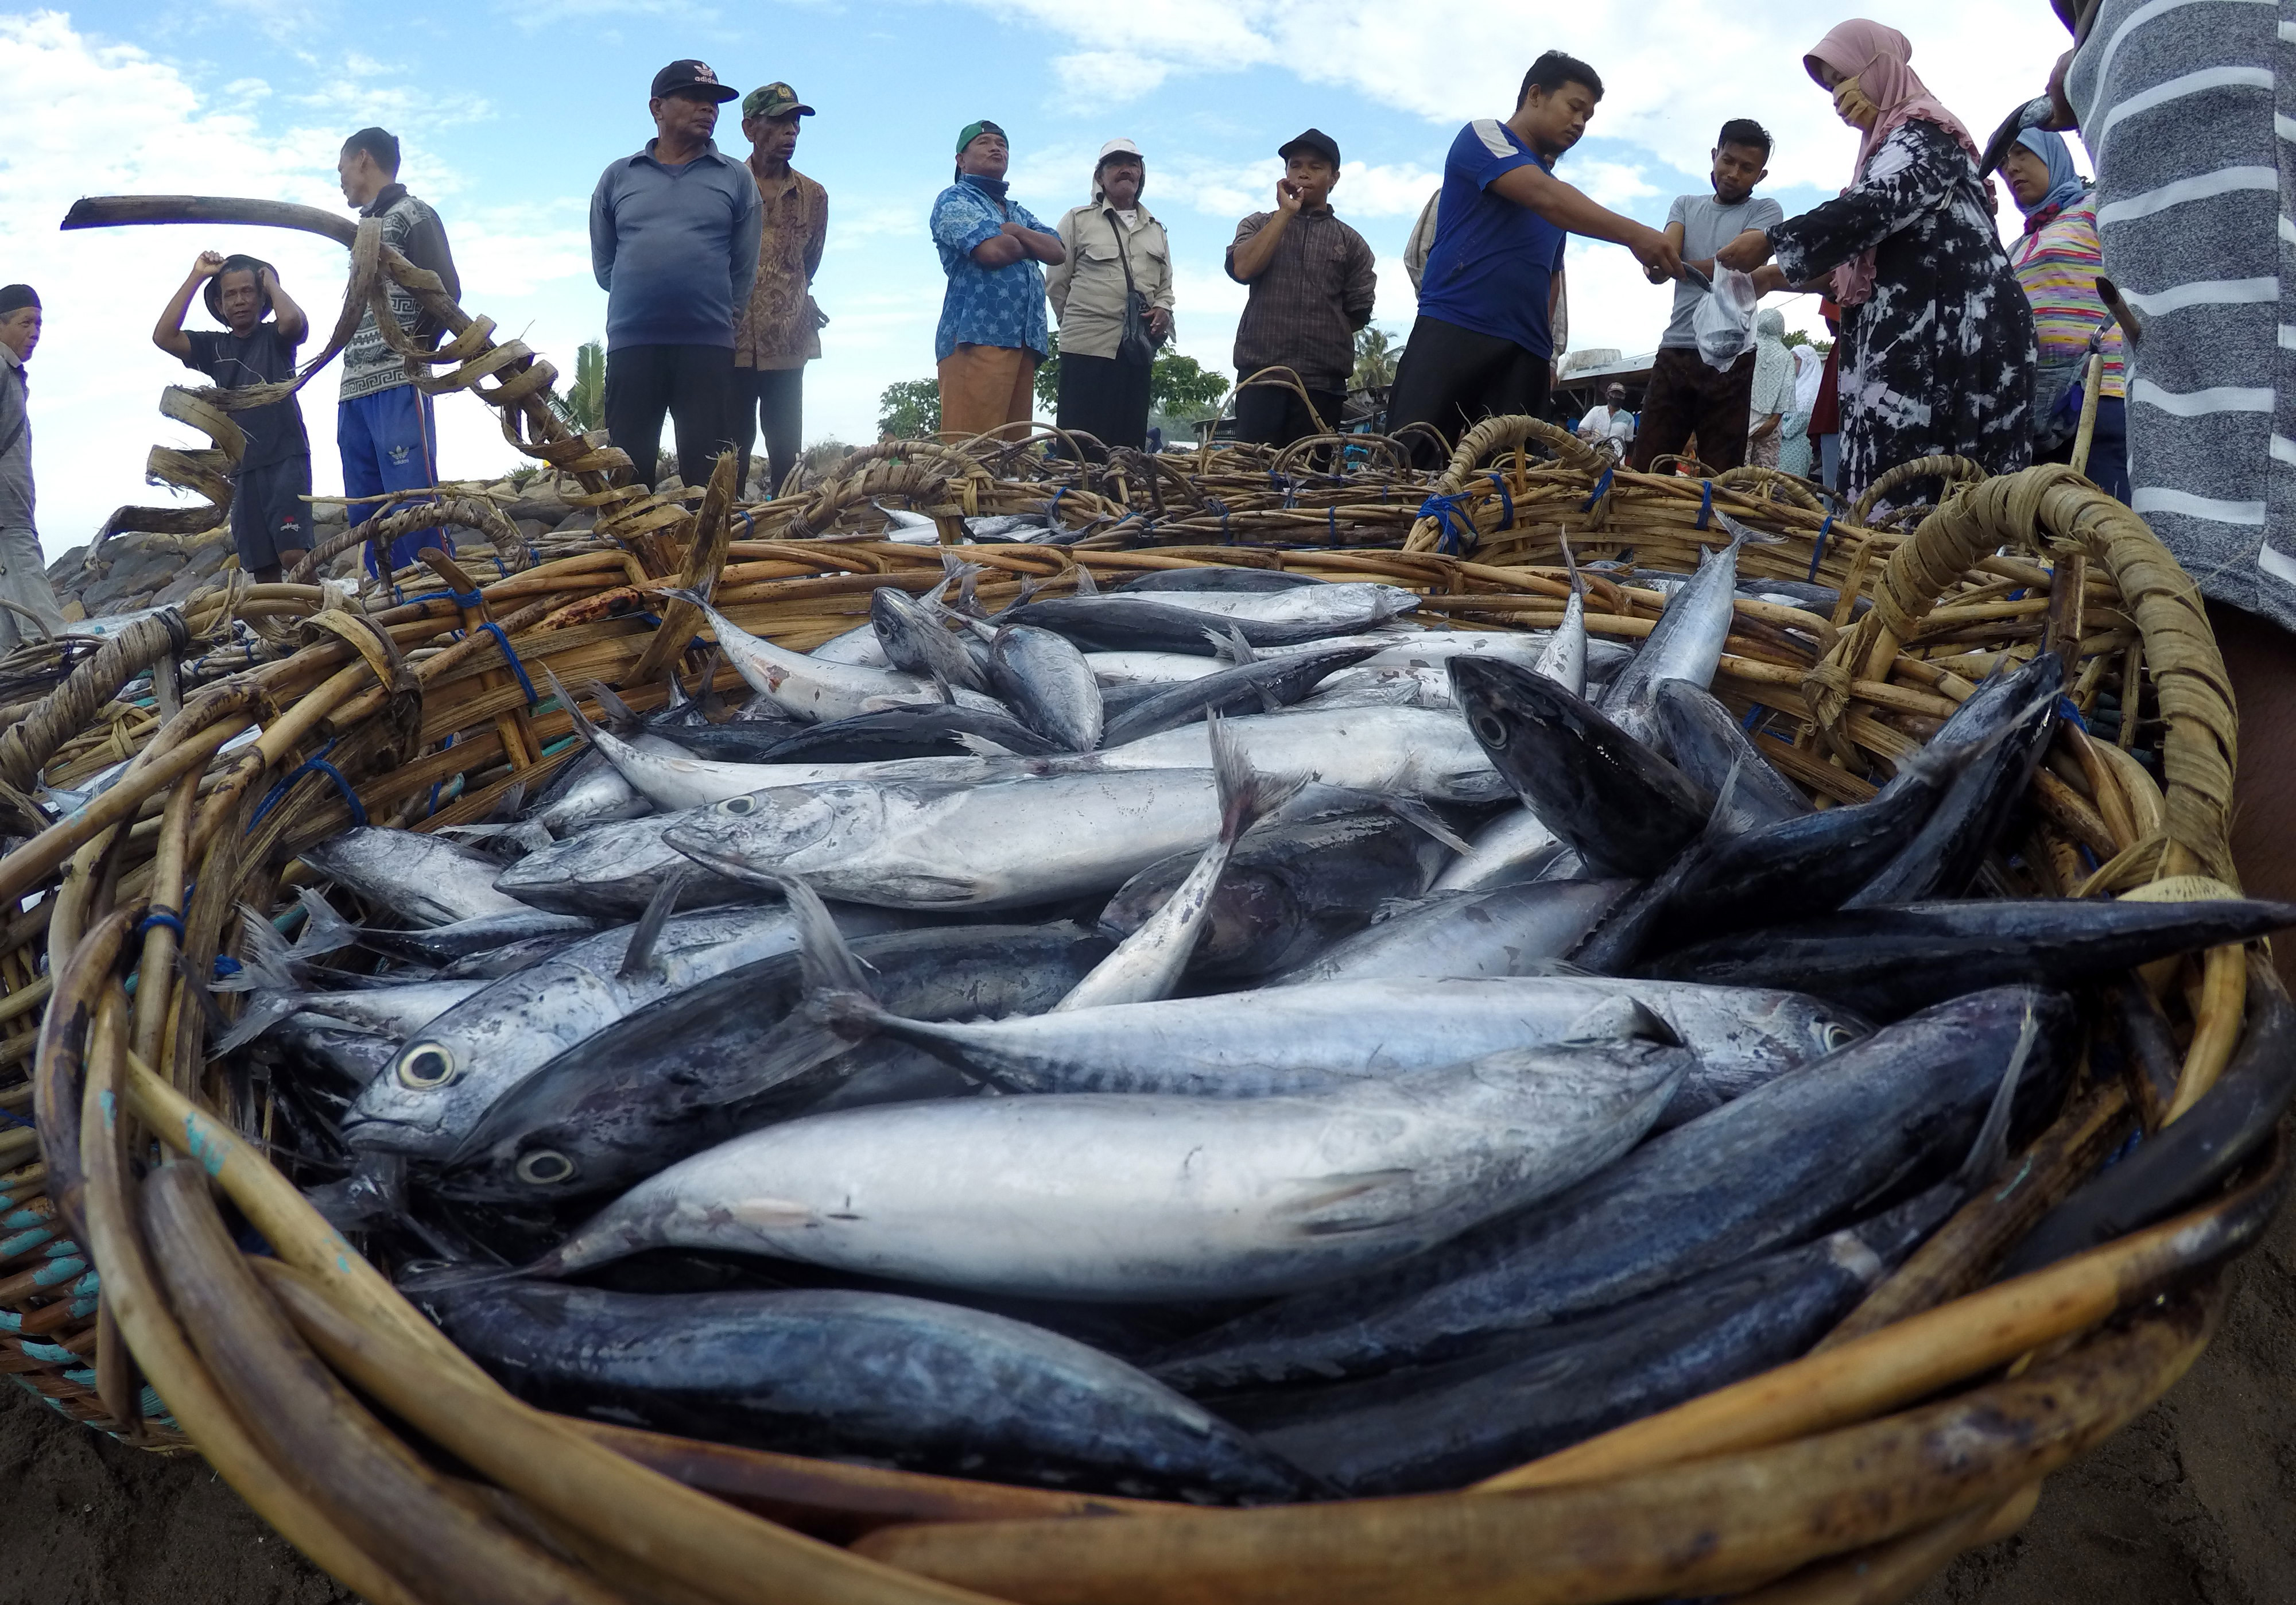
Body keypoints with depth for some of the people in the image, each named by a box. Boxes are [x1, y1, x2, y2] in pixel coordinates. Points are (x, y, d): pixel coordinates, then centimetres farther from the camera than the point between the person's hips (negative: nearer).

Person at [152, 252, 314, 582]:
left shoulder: (275, 338, 6)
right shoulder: (213, 346, 16)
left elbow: (293, 320, -18)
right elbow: (163, 337, 0)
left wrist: (271, 282, 1)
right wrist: (196, 277, 2)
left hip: (285, 458, -4)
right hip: (242, 467, 5)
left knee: (293, 553, -20)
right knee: (261, 567, 2)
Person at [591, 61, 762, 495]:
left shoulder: (736, 179, 9)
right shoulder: (618, 177, 12)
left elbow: (745, 268, 9)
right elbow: (603, 264, 15)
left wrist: (718, 316, 7)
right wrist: (643, 299, 9)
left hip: (709, 347, -1)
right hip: (631, 344, 1)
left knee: (707, 475, -2)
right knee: (628, 469, 1)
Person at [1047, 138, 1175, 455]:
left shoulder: (1155, 229, 19)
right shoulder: (1078, 220, 5)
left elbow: (1165, 286, 23)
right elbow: (1056, 283, 5)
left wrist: (1163, 310, 1)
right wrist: (1081, 323, 9)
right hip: (1087, 348, -4)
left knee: (1129, 446, 3)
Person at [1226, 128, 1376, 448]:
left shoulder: (1350, 242, 14)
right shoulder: (1259, 226, 17)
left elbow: (1358, 314, 9)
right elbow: (1242, 269, -4)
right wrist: (1286, 212, -1)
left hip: (1322, 384, 0)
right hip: (1260, 377, 0)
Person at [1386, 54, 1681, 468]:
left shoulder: (1560, 191, 27)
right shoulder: (1484, 135, 5)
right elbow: (1543, 197, -12)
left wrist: (1546, 353, 14)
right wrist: (1633, 234, -22)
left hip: (1525, 354, 7)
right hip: (1453, 329, -7)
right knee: (1409, 464, -18)